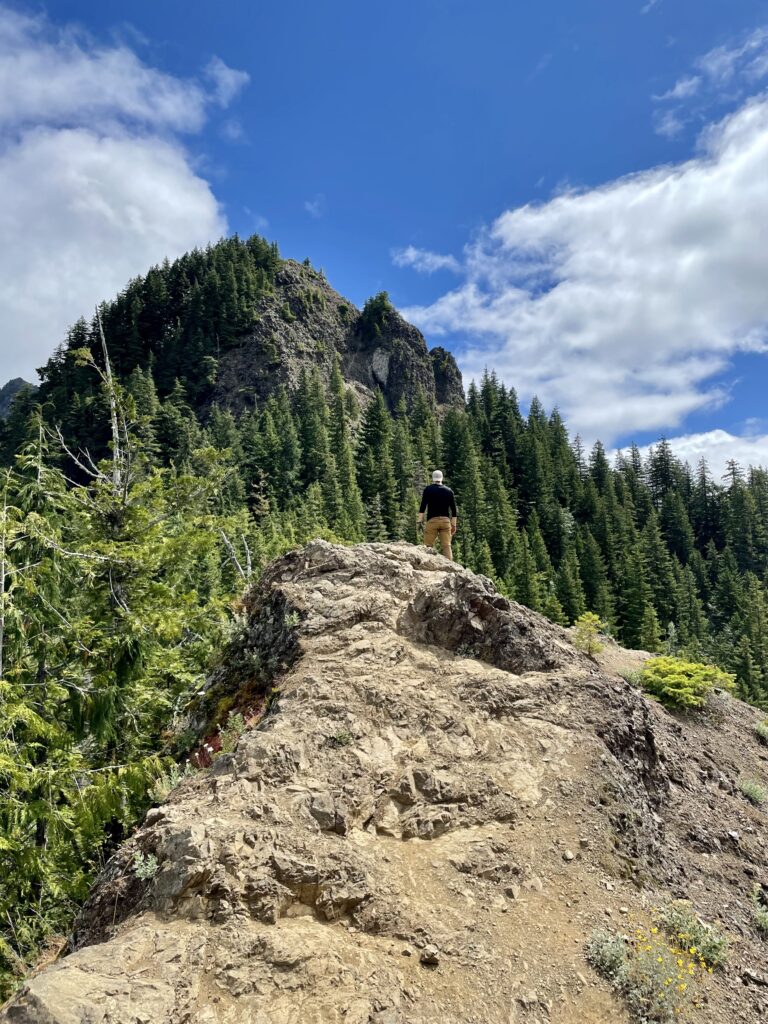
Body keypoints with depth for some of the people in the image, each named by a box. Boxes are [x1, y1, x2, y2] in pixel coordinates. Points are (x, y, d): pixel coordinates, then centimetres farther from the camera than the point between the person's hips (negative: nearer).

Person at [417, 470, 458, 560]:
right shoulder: (449, 491, 11)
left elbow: (423, 506, -6)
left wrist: (420, 521, -6)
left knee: (427, 546, 0)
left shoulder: (428, 489, 3)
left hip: (432, 520, -2)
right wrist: (453, 525, 13)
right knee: (447, 546, 1)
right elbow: (453, 509, 9)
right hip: (446, 520, 2)